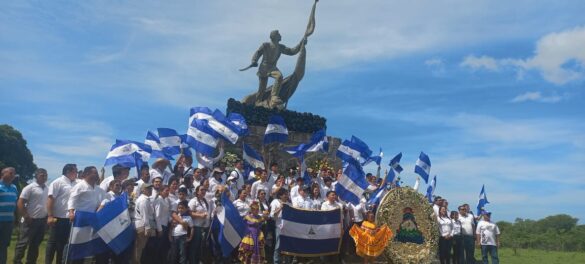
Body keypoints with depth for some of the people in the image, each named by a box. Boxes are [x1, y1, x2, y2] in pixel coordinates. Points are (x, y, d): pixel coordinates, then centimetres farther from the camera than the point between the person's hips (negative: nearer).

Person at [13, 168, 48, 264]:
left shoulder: (47, 189, 11)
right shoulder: (30, 187, -9)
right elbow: (20, 203, -12)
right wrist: (26, 217, -14)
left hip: (42, 220, 6)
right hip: (30, 220, -6)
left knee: (35, 244, 13)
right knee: (23, 243, 0)